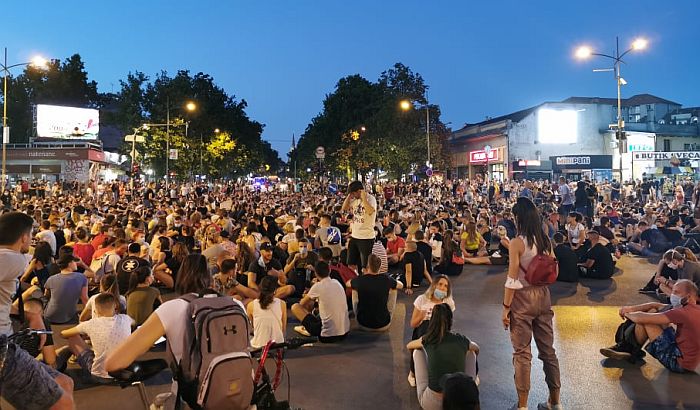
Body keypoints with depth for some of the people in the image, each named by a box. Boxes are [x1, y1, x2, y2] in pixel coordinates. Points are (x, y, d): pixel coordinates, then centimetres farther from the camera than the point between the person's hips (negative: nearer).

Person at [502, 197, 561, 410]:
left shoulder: (517, 242, -15)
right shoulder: (546, 240, 2)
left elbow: (512, 280, -14)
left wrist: (506, 307, -8)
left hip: (522, 298, -6)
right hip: (543, 296, 6)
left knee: (522, 353, 4)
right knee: (548, 349, 15)